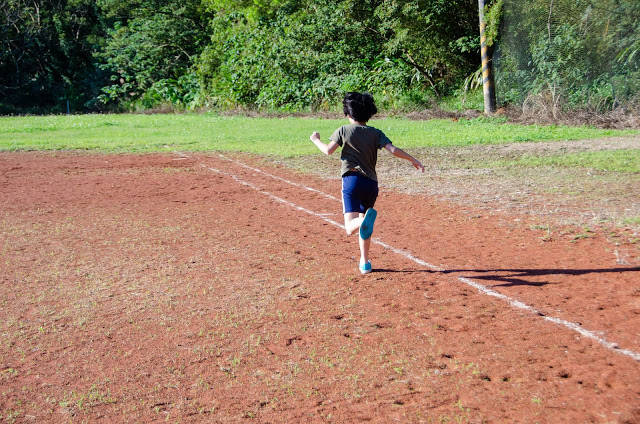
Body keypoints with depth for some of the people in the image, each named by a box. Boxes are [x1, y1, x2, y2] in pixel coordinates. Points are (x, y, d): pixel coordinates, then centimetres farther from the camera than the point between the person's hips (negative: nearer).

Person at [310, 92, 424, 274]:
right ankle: (365, 262, 26)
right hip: (371, 183, 4)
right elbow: (393, 150, -3)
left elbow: (328, 150, -2)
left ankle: (366, 220, -48)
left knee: (350, 227, -13)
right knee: (363, 222, 22)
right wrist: (413, 159, 9)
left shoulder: (344, 130, 4)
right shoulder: (376, 133, 9)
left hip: (351, 179, -4)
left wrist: (316, 140, 17)